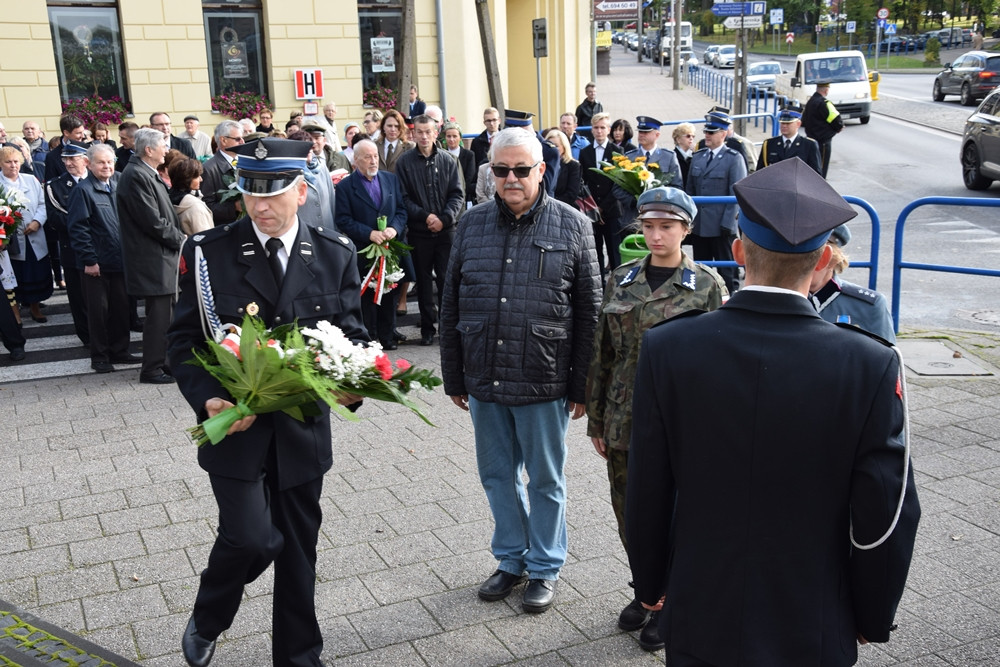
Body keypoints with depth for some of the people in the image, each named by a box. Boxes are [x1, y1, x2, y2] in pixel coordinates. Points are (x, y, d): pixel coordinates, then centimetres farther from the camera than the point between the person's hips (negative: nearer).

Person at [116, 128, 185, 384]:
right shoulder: (136, 176, -18)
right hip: (152, 259, -10)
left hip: (161, 255, 10)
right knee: (159, 313, -4)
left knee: (163, 312, 16)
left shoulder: (146, 173, 14)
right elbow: (153, 221, -21)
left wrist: (178, 235, 6)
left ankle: (162, 361, 27)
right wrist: (180, 238, -9)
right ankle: (152, 369, 5)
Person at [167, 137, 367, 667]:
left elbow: (351, 332, 4)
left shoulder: (334, 254, -1)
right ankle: (205, 622, 23)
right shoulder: (209, 252, -7)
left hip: (303, 426, 3)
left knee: (298, 549, 13)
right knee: (251, 538, -11)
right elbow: (184, 339, -4)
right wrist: (207, 399, -20)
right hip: (235, 424, -2)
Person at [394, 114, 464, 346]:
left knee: (447, 279, 1)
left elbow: (457, 194, 3)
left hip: (446, 230, 0)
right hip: (418, 231, 0)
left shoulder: (447, 161, 3)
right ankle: (427, 327, 16)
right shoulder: (404, 162, 0)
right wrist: (424, 216, -13)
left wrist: (444, 218, -11)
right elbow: (403, 197, -3)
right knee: (423, 281, 7)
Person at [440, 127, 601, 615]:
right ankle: (512, 559, 36)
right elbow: (450, 308, 9)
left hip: (544, 383, -3)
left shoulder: (572, 225, -3)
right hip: (483, 380, 3)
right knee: (498, 476, 16)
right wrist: (453, 378, 7)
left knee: (546, 480, 11)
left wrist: (582, 386, -5)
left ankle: (545, 566, 30)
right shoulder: (472, 224, 5)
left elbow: (588, 313, -3)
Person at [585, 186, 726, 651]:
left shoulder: (707, 285, -5)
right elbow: (602, 354, 8)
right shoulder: (620, 280, 5)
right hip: (625, 421, 4)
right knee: (629, 513, 14)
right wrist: (596, 419, 8)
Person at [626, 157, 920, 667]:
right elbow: (885, 520, -11)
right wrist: (872, 619, 6)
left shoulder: (666, 349, -16)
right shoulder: (871, 366, -18)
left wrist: (650, 584, 9)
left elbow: (647, 495, -7)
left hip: (699, 623, 1)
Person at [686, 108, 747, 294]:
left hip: (721, 227, -5)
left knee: (726, 270, 4)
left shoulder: (734, 158, -5)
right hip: (699, 225, 6)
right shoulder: (697, 157, 13)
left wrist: (727, 223, -15)